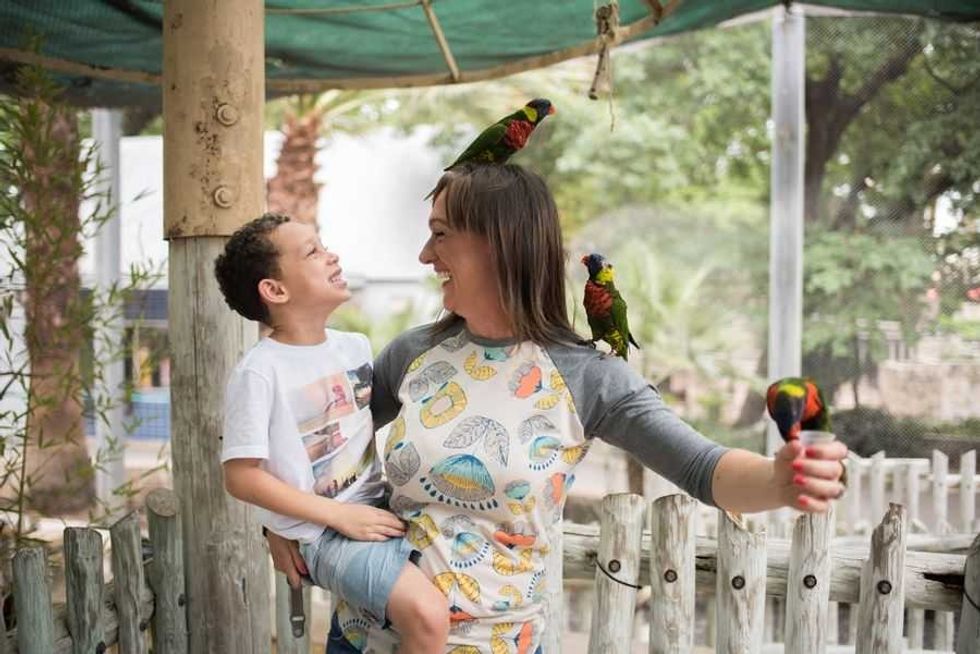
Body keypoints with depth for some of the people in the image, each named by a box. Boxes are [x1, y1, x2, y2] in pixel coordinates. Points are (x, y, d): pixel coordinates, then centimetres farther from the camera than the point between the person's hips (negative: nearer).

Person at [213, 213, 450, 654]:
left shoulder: (356, 347, 6)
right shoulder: (259, 371, -14)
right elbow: (242, 477, -14)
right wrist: (341, 515, -16)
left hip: (379, 509, 7)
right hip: (324, 533, -7)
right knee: (427, 614, -26)